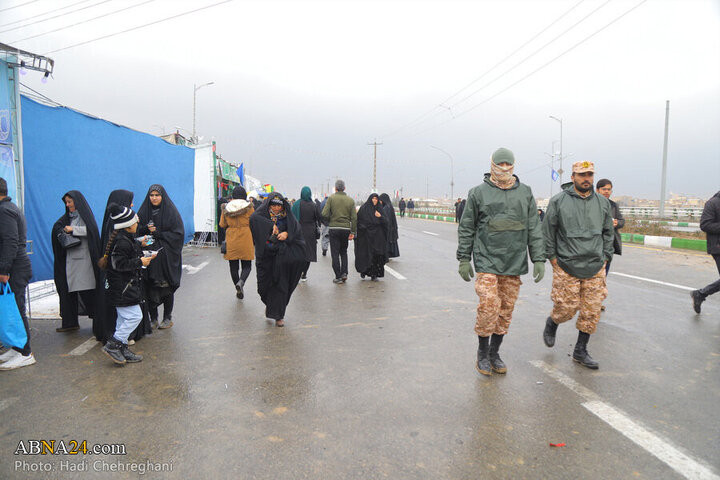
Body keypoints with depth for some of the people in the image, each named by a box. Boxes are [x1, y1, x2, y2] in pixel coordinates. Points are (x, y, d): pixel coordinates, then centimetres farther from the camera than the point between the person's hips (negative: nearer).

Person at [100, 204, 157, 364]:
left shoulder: (125, 238, 12)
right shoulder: (122, 242, -20)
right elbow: (119, 264, -25)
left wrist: (143, 256, 11)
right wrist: (140, 262, -18)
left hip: (123, 286, 11)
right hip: (123, 287, -11)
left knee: (124, 318, 15)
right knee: (134, 316, -8)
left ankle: (122, 351, 23)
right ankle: (112, 345, -1)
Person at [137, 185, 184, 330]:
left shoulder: (171, 211, -2)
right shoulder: (144, 212, 9)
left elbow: (178, 233, -7)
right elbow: (137, 232, 10)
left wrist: (158, 234, -13)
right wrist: (146, 229, -11)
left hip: (166, 256, -3)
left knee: (167, 287, 3)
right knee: (150, 287, 2)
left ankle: (167, 318, 15)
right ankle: (153, 319, 14)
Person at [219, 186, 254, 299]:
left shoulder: (226, 208, 1)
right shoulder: (249, 207, -6)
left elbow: (223, 225, 5)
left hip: (231, 241, 2)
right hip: (246, 240, -2)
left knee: (233, 266, 11)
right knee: (247, 265, 6)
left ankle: (238, 290, 15)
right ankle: (241, 282, -20)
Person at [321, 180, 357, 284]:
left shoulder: (331, 198, -4)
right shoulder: (350, 200, 4)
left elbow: (324, 214, -12)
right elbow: (354, 218, 0)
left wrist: (330, 221, 8)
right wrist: (353, 232, 3)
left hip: (334, 229, -3)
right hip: (346, 229, 3)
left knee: (335, 253, 4)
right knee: (344, 252, 19)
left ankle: (338, 277, 5)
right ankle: (344, 273, 8)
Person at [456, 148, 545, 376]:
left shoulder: (525, 193, 10)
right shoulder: (479, 192, 2)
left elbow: (534, 229, 10)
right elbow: (466, 228, 4)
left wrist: (539, 259, 4)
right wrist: (464, 259, 0)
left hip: (515, 263, 3)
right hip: (487, 261, -3)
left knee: (506, 309, 8)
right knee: (489, 306, -9)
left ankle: (494, 353, 24)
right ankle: (482, 353, 12)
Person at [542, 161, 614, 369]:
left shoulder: (602, 202, 10)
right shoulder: (559, 201, -4)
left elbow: (608, 232, 18)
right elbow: (548, 231, -1)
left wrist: (605, 256, 10)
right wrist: (552, 256, -4)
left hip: (595, 268, 4)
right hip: (566, 266, -4)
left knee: (592, 311, 5)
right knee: (567, 308, -2)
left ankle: (580, 351, 20)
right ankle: (551, 323, 32)